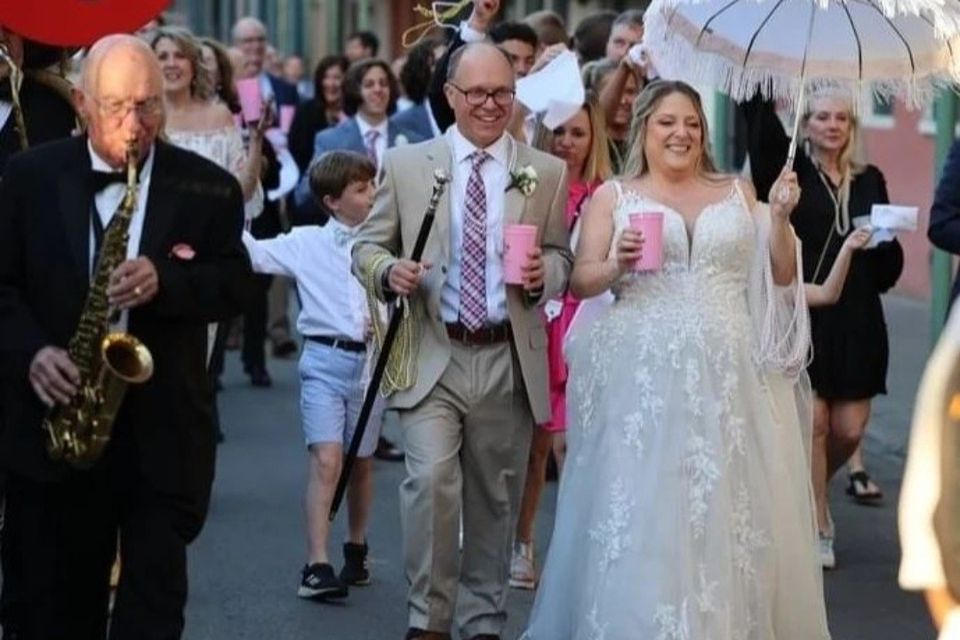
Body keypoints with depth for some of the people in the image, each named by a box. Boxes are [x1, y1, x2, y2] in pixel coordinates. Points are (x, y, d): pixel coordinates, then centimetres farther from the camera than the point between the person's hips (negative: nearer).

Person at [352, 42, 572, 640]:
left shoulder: (548, 174, 8)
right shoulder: (405, 165, 5)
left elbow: (565, 262, 10)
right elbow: (368, 248, 8)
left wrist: (544, 272, -12)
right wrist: (390, 270, -14)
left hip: (509, 362, 2)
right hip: (432, 358, -1)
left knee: (496, 500, 8)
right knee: (431, 481, -17)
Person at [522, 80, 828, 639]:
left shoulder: (737, 193, 13)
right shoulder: (614, 197, 8)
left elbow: (780, 278, 11)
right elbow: (581, 283, 3)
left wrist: (780, 219, -3)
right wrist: (617, 265, -16)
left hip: (726, 376, 2)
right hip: (644, 376, -2)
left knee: (729, 506, 0)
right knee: (644, 510, -3)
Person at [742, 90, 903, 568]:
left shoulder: (869, 181, 13)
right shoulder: (790, 169, 4)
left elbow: (889, 264, 14)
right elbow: (760, 119, -10)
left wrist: (882, 239, -7)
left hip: (855, 321, 3)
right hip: (802, 317, -3)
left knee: (849, 429, 2)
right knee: (812, 421, -8)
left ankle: (807, 493, 30)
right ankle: (819, 528, 5)